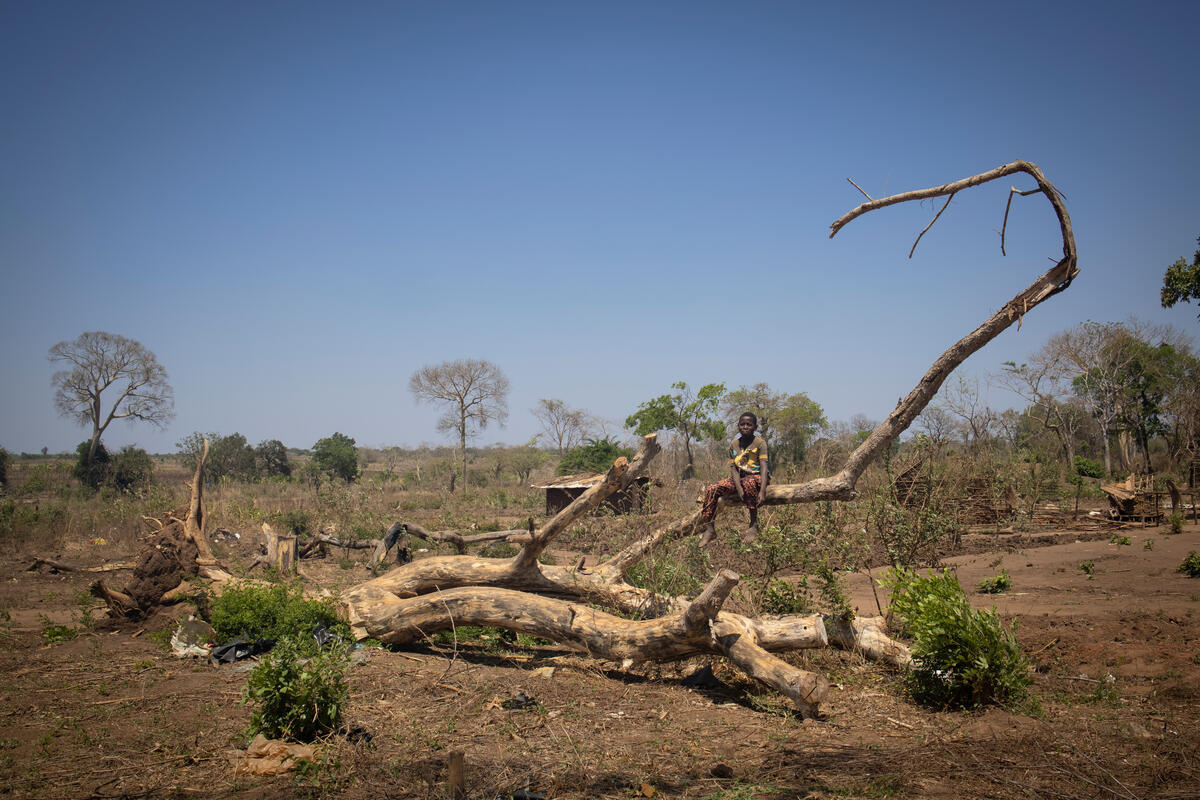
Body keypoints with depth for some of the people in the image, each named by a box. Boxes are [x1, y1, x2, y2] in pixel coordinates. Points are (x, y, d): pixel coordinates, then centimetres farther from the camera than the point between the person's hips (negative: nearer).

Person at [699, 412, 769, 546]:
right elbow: (733, 468, -2)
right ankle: (709, 529, -12)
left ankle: (754, 525, -31)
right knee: (711, 489, -16)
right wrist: (739, 488, -21)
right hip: (739, 477, 5)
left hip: (756, 476, -5)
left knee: (748, 483, -42)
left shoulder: (759, 443, -8)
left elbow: (764, 467, -16)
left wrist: (762, 492, -29)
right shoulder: (734, 445, 4)